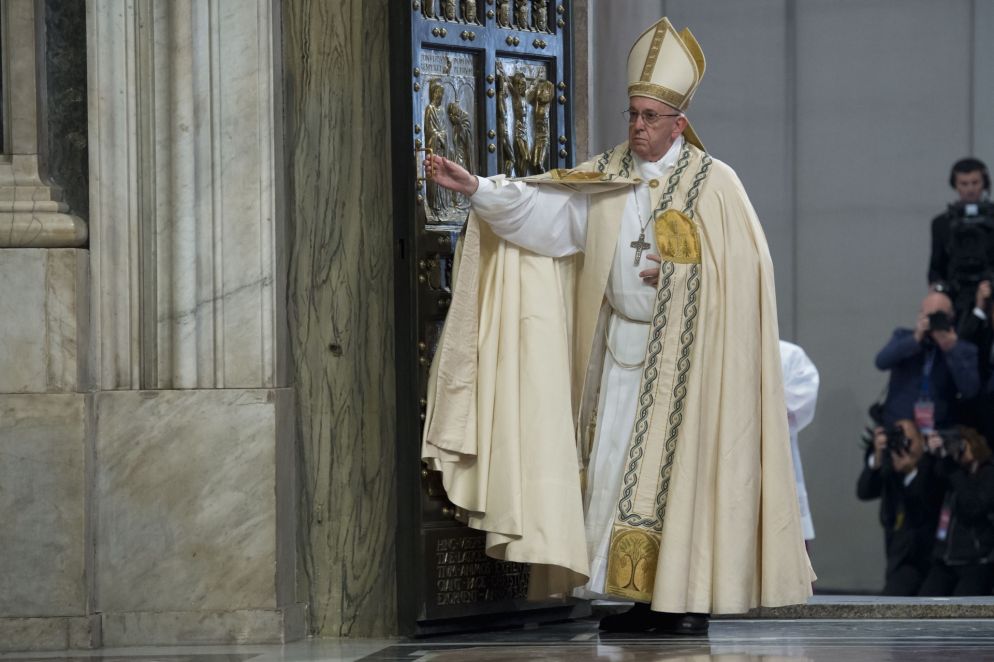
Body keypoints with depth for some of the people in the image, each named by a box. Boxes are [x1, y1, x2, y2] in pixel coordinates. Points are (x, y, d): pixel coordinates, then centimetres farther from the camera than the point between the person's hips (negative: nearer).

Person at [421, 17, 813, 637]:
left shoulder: (714, 183, -4)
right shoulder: (609, 176, 8)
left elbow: (743, 266, -5)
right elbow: (542, 207, -1)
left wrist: (675, 272, -12)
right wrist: (476, 188, -12)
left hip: (683, 351, -5)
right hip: (621, 346, 5)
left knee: (678, 467, -5)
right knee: (613, 465, 3)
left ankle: (689, 598, -1)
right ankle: (642, 597, 8)